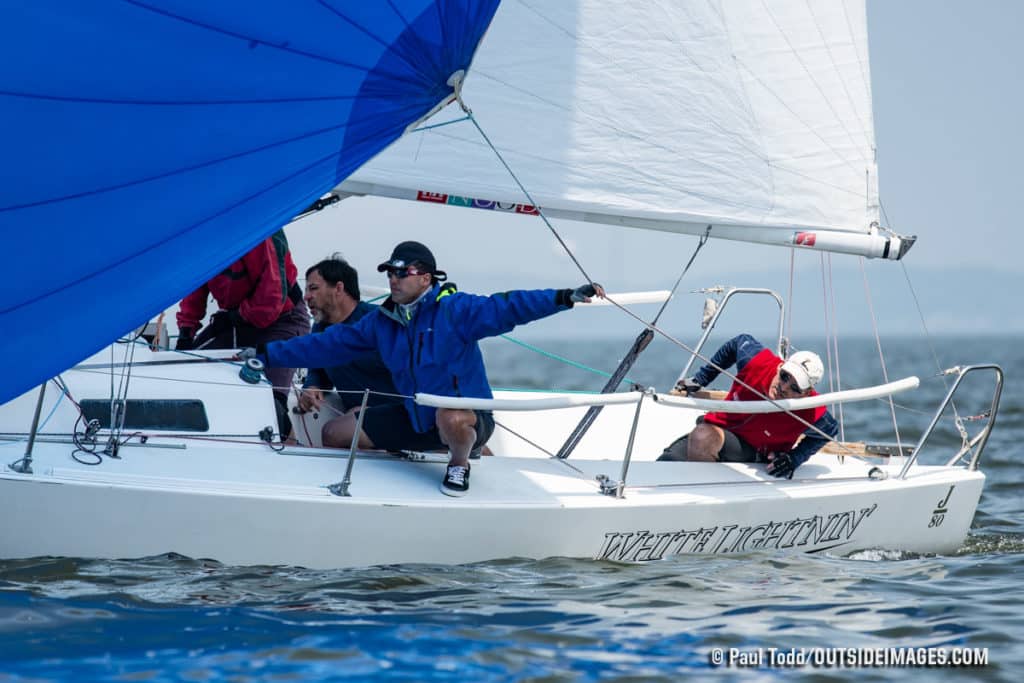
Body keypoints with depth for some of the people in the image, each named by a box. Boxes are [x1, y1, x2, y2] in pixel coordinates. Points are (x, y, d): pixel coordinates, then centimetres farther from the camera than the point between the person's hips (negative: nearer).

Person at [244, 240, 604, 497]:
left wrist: (566, 297, -41)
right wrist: (267, 354, 8)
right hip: (416, 418, 6)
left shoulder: (454, 309, -18)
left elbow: (506, 307, -28)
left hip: (469, 415, -6)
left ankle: (459, 464, -7)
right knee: (334, 432, 3)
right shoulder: (382, 320, 1)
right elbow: (331, 344, 8)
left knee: (451, 417, -43)